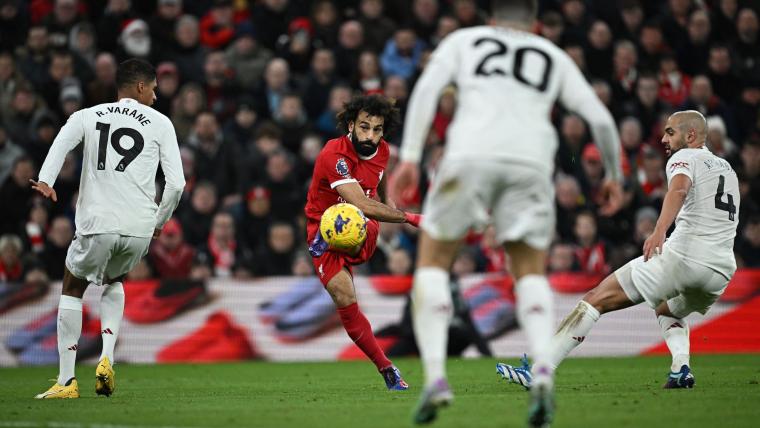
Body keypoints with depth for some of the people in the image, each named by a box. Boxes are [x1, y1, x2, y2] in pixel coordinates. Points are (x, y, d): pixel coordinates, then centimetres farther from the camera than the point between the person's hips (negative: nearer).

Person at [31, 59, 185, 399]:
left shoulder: (87, 116, 12)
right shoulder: (160, 123, 10)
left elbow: (62, 141, -10)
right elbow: (176, 183, 3)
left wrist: (45, 181, -23)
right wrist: (159, 222, 18)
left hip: (97, 224, -1)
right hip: (140, 228, 1)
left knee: (72, 289, 20)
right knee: (114, 282, 31)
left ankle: (66, 381, 12)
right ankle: (106, 360, 10)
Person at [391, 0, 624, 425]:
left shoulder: (465, 40, 24)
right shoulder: (554, 57, 28)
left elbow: (427, 88, 6)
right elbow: (601, 119, 22)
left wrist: (410, 158, 1)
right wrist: (614, 176, 37)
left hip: (471, 154, -1)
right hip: (531, 162, 2)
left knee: (433, 263, 13)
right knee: (532, 273, 16)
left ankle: (435, 376, -4)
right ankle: (543, 368, -11)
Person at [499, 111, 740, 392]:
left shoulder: (684, 157, 3)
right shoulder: (727, 168, 27)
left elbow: (679, 189, -20)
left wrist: (659, 231, -37)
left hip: (683, 254, -7)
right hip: (722, 270, 7)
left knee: (597, 299, -2)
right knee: (668, 311, 36)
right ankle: (681, 369, 5)